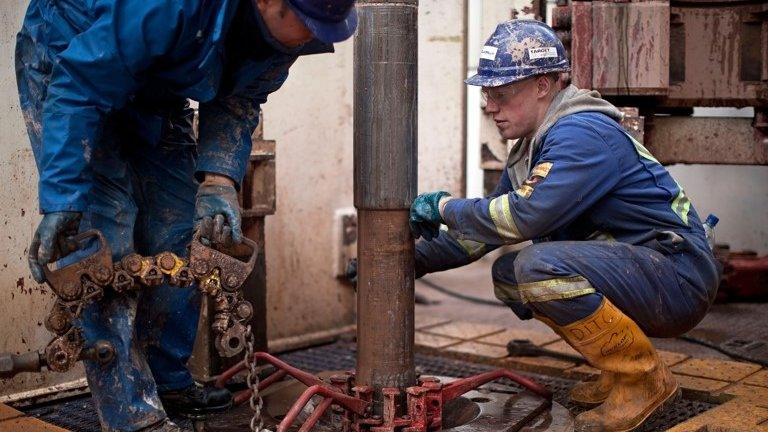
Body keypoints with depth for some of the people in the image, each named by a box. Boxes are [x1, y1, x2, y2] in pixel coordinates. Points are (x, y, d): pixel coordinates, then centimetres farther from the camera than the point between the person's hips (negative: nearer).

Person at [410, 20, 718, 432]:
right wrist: (414, 262, 8)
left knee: (540, 266, -29)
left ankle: (644, 379, -10)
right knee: (508, 274, 8)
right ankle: (620, 368, 12)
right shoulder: (532, 149, 11)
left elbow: (527, 215, -31)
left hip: (678, 278, -10)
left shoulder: (584, 133, -19)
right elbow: (484, 230, 17)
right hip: (630, 272, 10)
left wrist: (446, 207, -15)